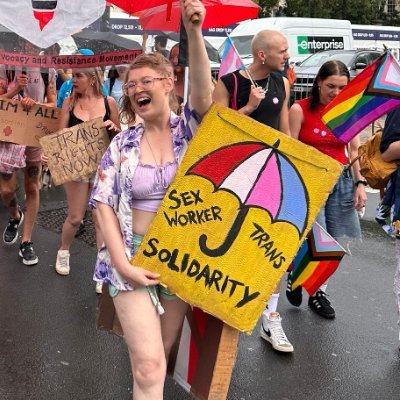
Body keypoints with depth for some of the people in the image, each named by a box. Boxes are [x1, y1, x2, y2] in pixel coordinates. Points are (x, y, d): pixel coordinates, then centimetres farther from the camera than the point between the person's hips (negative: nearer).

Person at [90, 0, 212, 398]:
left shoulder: (188, 129, -1)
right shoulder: (122, 144, 2)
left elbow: (204, 96, -23)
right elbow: (103, 204, -2)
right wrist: (122, 264, -14)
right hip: (133, 256, 0)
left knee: (161, 353, 14)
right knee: (148, 363, -10)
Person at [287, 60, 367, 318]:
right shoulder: (300, 110, -6)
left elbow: (355, 150, 9)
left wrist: (360, 183, 2)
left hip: (341, 180, 4)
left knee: (335, 242, 5)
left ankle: (318, 293, 22)